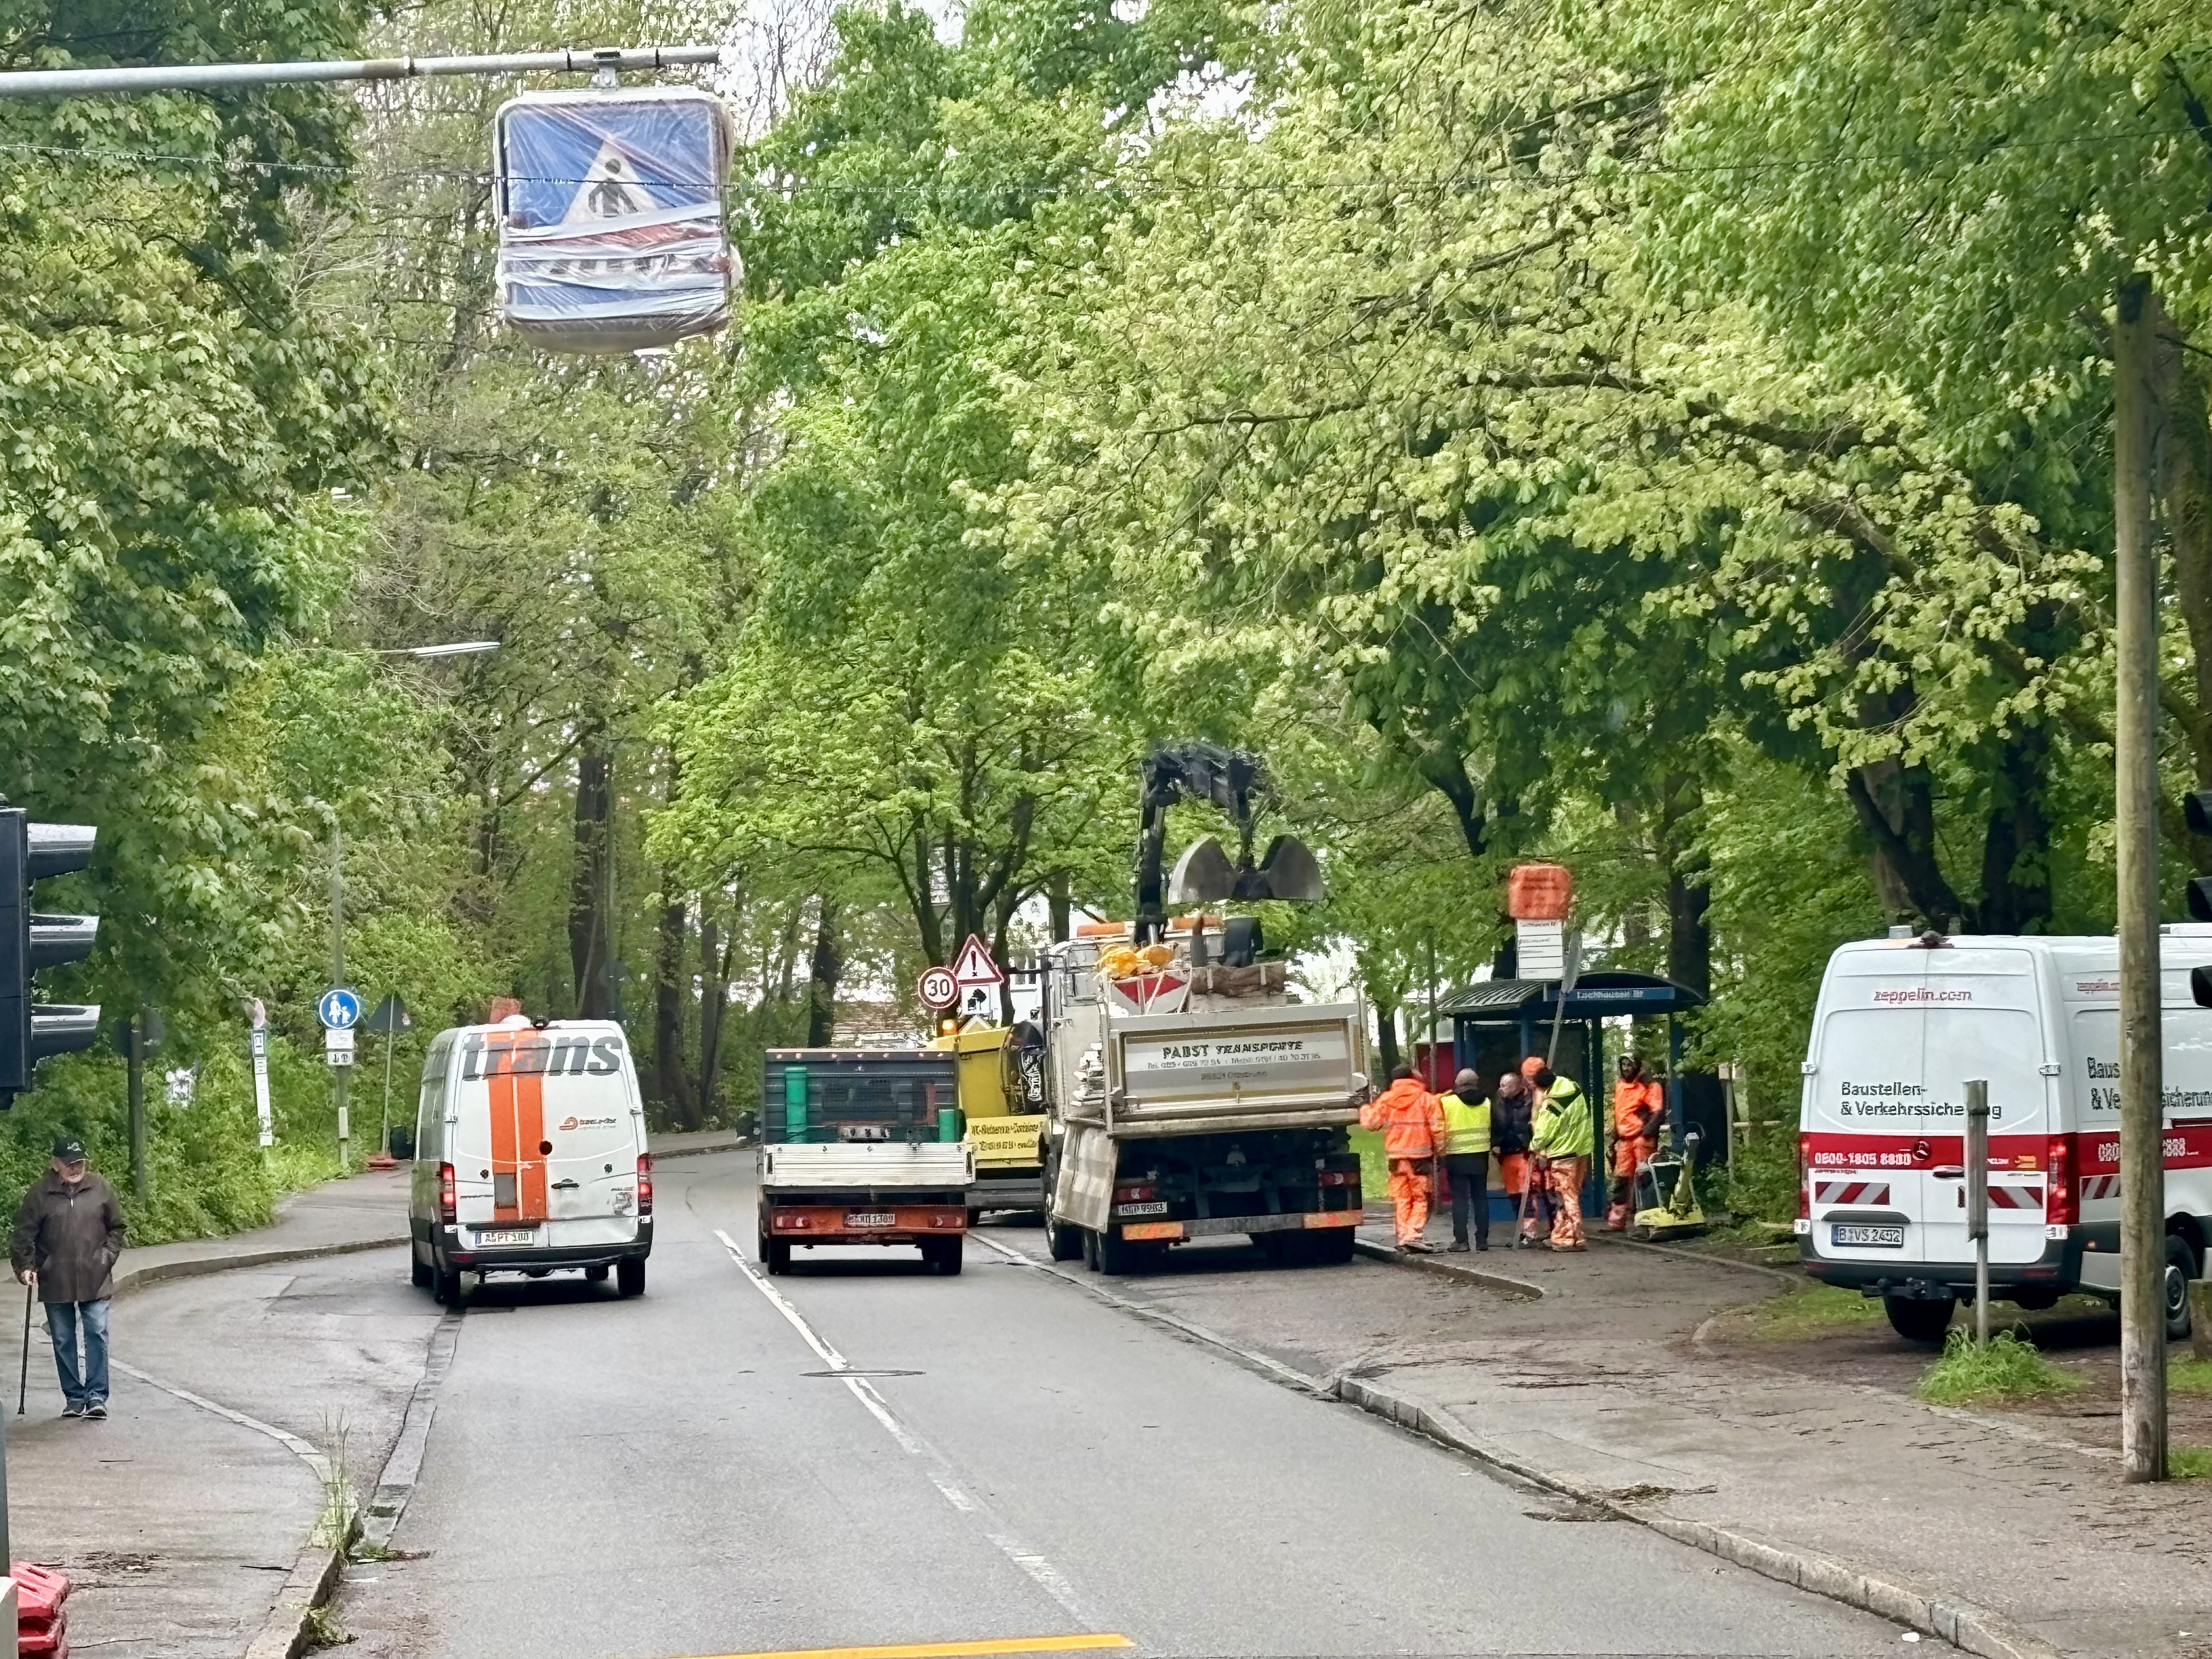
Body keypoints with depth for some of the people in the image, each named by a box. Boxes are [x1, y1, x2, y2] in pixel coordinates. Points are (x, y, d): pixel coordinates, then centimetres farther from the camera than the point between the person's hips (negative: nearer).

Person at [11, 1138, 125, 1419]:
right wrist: (24, 1266, -8)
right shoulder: (40, 1195, -3)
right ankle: (74, 1397, 16)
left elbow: (116, 1227, 11)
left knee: (97, 1334, -7)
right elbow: (24, 1235, 1)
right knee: (63, 1340, 6)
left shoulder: (100, 1190, 2)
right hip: (55, 1282, 0)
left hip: (94, 1280, 0)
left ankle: (97, 1396, -3)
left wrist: (108, 1256, 0)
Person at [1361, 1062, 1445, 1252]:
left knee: (1401, 1199, 8)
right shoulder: (1426, 1099, -1)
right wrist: (1440, 1151, 5)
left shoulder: (1385, 1100, 3)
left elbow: (1370, 1122, 4)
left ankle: (1403, 1236, 4)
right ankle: (1414, 1234, -13)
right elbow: (1437, 1128, -3)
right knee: (1421, 1199, 1)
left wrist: (1365, 1108, 23)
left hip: (1396, 1156, 2)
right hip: (1420, 1156, -2)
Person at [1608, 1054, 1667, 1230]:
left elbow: (1658, 1111, -12)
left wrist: (1648, 1130, -25)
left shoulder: (1649, 1086, -5)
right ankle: (1616, 1220, 10)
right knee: (1621, 1178, 7)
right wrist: (1615, 1137, 24)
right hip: (1625, 1138, 7)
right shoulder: (1619, 1087, 17)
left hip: (1643, 1137, -7)